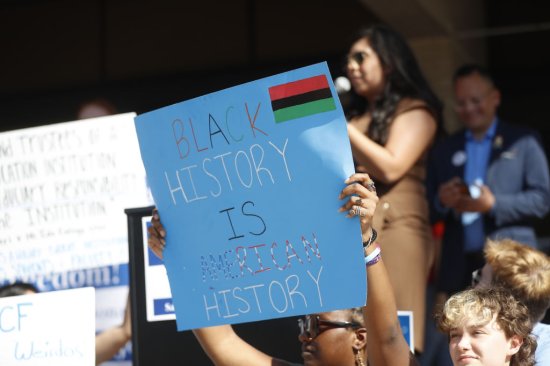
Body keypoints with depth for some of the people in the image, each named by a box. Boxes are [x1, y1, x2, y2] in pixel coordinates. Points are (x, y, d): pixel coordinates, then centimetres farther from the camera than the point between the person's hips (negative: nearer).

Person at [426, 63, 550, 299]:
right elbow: (431, 210, 17)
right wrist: (441, 202, -7)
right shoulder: (443, 151, 18)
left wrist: (494, 204, -14)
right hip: (460, 269, 3)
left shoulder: (523, 142, 7)